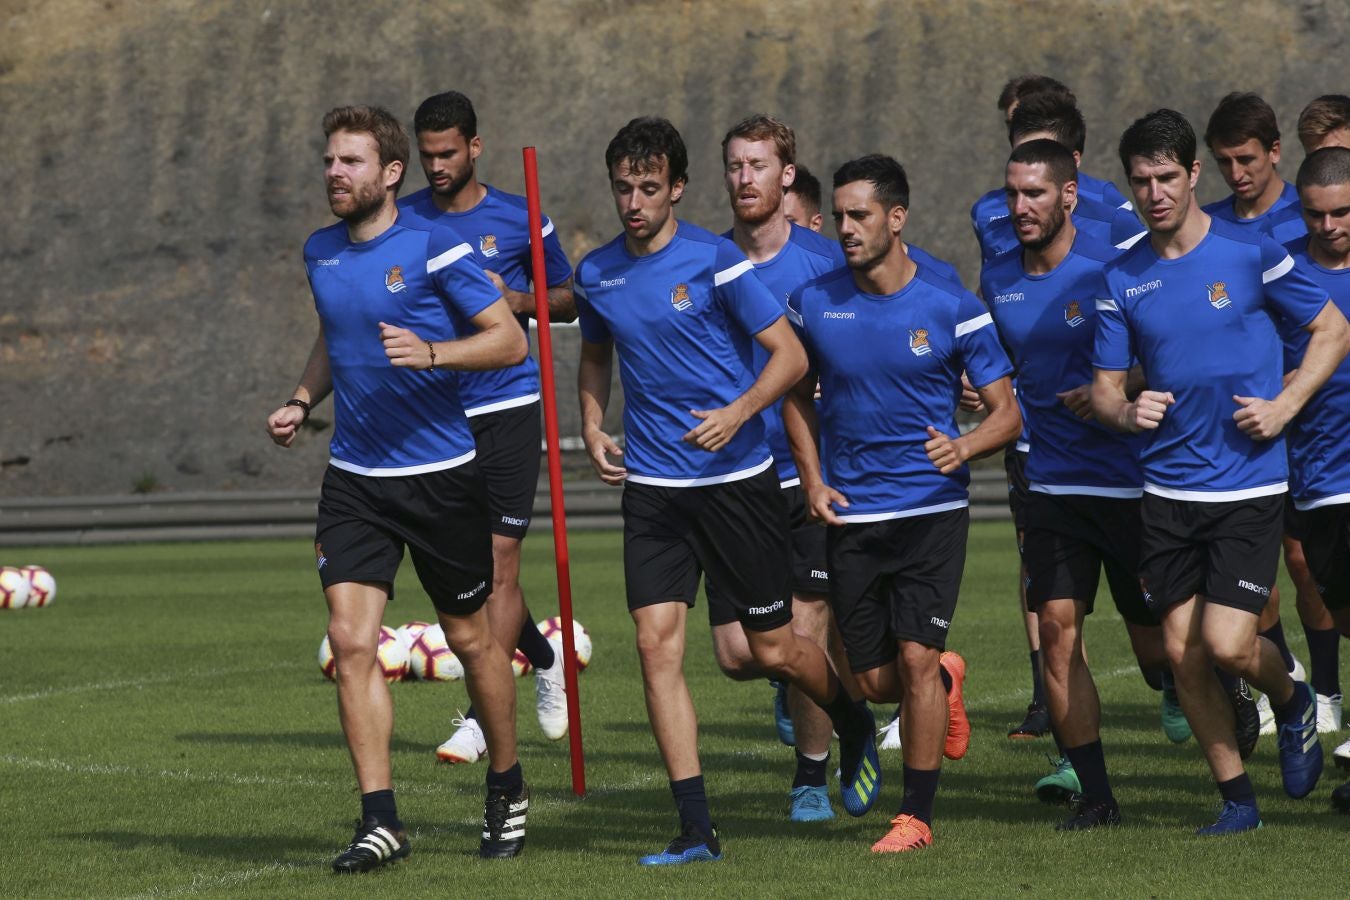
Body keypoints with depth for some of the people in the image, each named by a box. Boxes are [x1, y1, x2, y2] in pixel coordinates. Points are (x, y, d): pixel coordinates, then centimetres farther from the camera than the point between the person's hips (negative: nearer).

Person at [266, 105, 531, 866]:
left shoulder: (433, 248, -11)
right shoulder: (321, 253, 8)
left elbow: (511, 340, -11)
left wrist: (431, 352, -26)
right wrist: (302, 402, 9)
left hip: (442, 476, -4)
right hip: (354, 480, 4)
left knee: (471, 638, 8)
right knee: (352, 641, -9)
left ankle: (508, 791, 30)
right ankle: (380, 822, -6)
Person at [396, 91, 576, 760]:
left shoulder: (519, 220, 0)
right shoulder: (402, 223, 5)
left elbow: (567, 299, 9)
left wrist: (518, 301, -10)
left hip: (508, 408, -3)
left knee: (499, 562, -8)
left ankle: (482, 718, -4)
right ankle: (545, 658, 34)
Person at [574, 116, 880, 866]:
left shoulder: (715, 261, -10)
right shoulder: (597, 274, 5)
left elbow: (789, 355, -8)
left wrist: (737, 414, -23)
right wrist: (592, 427, 7)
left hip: (737, 477, -4)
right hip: (651, 486, 4)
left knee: (773, 649, 4)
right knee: (657, 643, -9)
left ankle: (855, 728, 37)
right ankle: (696, 827, -5)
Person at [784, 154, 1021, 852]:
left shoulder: (951, 308, -7)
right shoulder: (813, 303, 1)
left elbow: (1006, 412, -1)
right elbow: (796, 394, 17)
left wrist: (964, 447, -22)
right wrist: (813, 480, 4)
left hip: (932, 510, -3)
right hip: (849, 515, 3)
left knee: (915, 659, -12)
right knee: (876, 682, 5)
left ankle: (915, 816, 2)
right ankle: (946, 682, 41)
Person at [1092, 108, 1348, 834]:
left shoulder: (1250, 253, -5)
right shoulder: (1122, 278, 4)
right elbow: (1105, 386, 9)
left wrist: (1283, 406, -9)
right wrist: (1125, 412, -15)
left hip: (1249, 486, -4)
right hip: (1167, 492, 4)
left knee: (1227, 644, -14)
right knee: (1183, 655, 3)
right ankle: (1237, 800, 18)